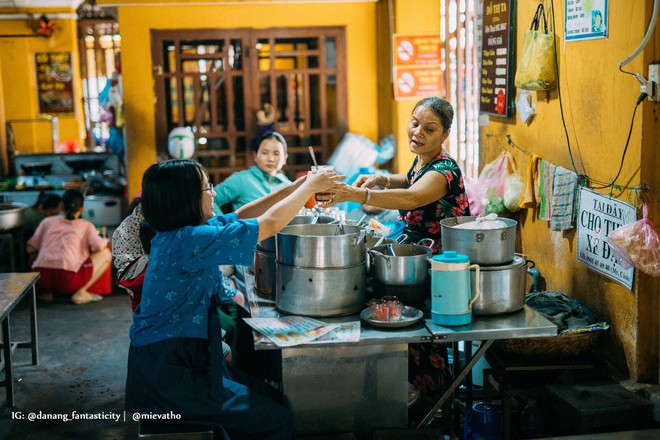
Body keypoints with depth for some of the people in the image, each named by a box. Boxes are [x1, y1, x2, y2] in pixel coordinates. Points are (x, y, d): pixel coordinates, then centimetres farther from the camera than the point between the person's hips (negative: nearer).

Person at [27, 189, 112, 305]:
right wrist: (105, 240, 24)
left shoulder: (48, 221, 18)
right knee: (106, 253, 14)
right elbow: (99, 247, 1)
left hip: (41, 281, 4)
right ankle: (80, 293, 4)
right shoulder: (86, 226, 12)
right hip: (67, 282, -4)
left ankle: (46, 292, 13)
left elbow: (30, 249, 17)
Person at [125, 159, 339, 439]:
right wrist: (310, 186, -3)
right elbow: (270, 224, -17)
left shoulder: (172, 233, 4)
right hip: (169, 372, -10)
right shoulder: (191, 240, -23)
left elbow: (241, 215, 14)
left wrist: (296, 186, 11)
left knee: (263, 394, 19)